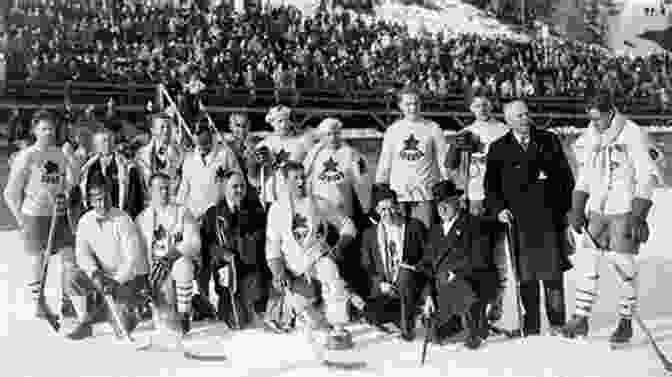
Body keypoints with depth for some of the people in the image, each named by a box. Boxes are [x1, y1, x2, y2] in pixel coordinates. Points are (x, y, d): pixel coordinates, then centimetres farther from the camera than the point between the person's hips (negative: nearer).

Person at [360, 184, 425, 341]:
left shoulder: (414, 226, 3)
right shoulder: (370, 233, 9)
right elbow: (367, 267, 9)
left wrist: (413, 267, -15)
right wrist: (380, 283, -6)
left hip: (409, 283, -3)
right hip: (383, 288, 3)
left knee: (405, 273, -35)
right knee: (373, 317, -21)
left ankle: (407, 324, -19)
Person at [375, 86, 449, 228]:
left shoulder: (432, 128, 3)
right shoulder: (392, 130, 9)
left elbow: (443, 160, 3)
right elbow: (384, 162, 12)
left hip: (425, 192, -2)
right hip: (398, 192, 2)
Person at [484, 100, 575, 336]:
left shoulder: (549, 141, 10)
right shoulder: (498, 149, 8)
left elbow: (566, 176, 12)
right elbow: (491, 185, 10)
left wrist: (566, 208, 5)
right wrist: (498, 209, -5)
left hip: (550, 218, 0)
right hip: (519, 221, 0)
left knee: (553, 272, 2)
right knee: (525, 276, 2)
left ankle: (557, 323, 15)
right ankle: (531, 327, 12)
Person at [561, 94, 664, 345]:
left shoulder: (634, 135, -11)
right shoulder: (591, 139, 7)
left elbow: (648, 178, -12)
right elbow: (584, 176, 15)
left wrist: (638, 217, -16)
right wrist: (577, 210, 7)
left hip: (626, 211, -5)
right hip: (597, 210, 6)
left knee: (624, 264, -1)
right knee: (587, 260, 3)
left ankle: (626, 322, 15)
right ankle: (581, 320, 13)